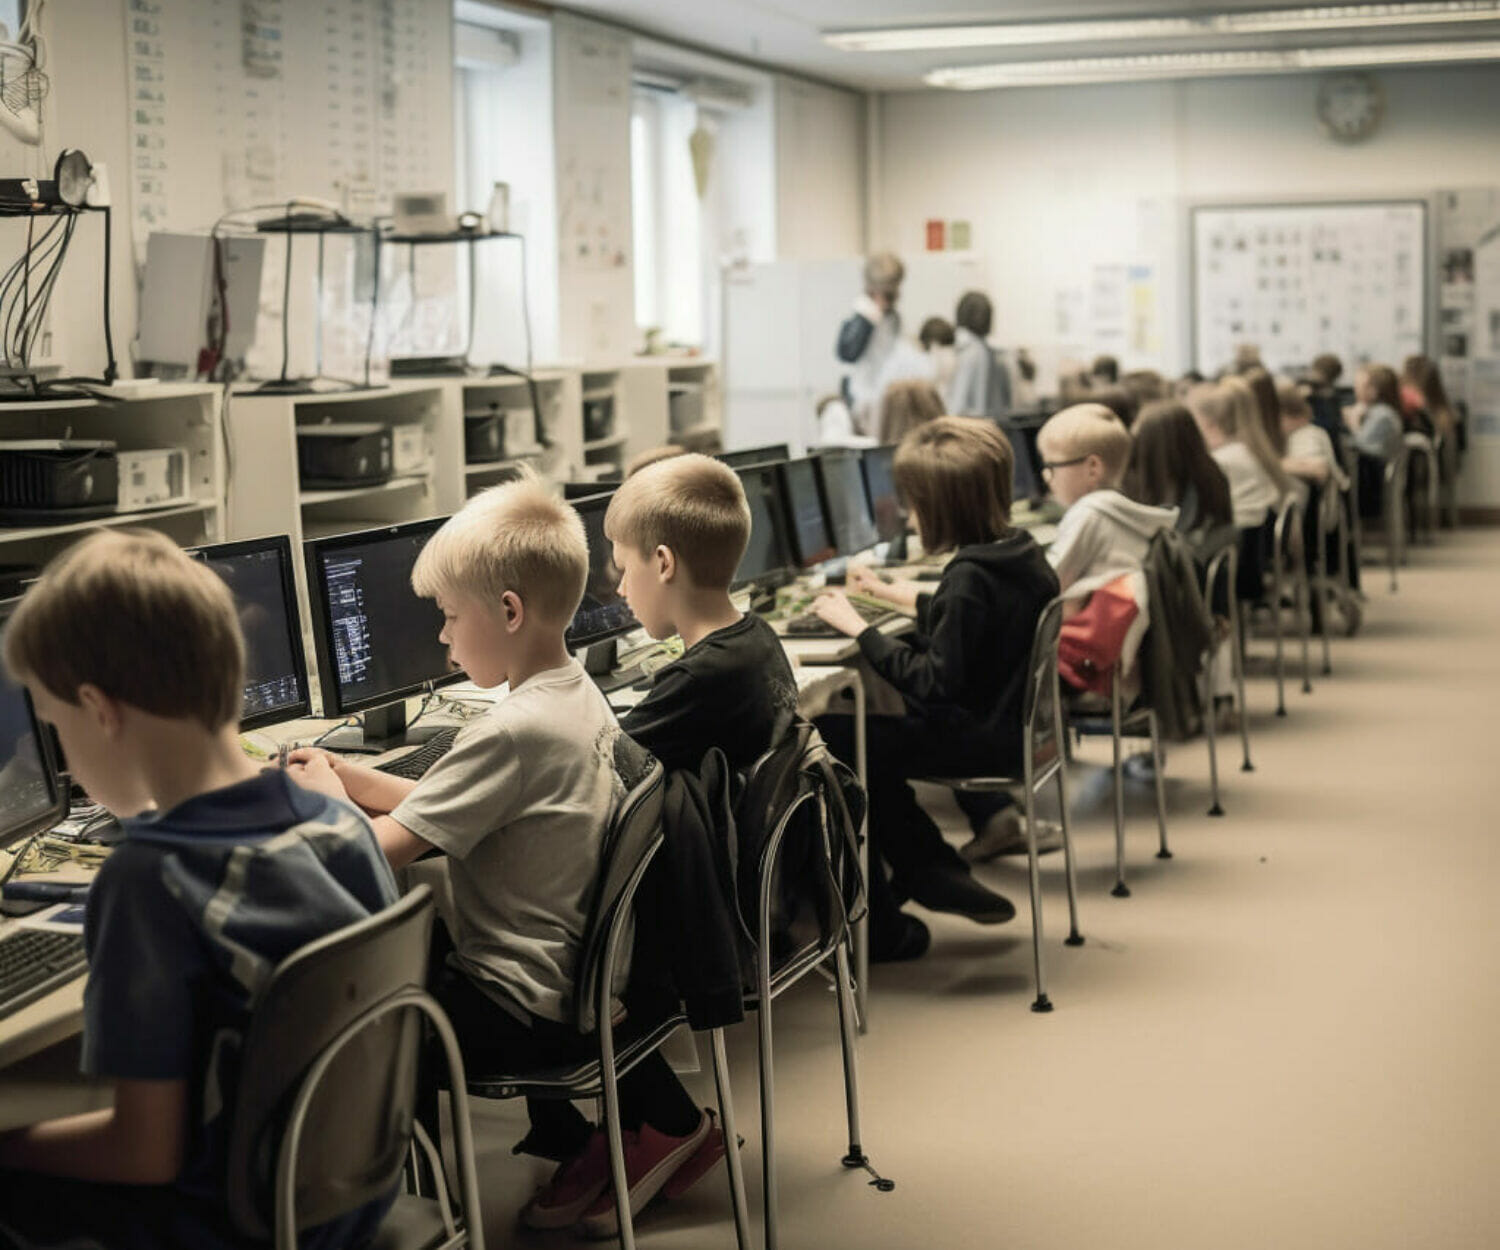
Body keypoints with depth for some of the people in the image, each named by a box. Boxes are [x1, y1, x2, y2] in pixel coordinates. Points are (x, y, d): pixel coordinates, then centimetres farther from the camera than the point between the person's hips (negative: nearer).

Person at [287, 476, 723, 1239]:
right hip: (583, 972, 8)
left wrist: (327, 800, -6)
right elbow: (464, 809, 11)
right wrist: (348, 777, 5)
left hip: (525, 1009, -8)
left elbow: (381, 851, -25)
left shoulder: (510, 733, -26)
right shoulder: (581, 699, 3)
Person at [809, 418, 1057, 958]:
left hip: (982, 738, -10)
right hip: (1014, 724, 10)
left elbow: (934, 683, -26)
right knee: (866, 731, 17)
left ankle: (880, 928, 5)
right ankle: (937, 874, 18)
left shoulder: (969, 577, -24)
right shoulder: (1020, 552, 5)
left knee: (827, 741, -7)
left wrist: (859, 629, -19)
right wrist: (896, 594, 29)